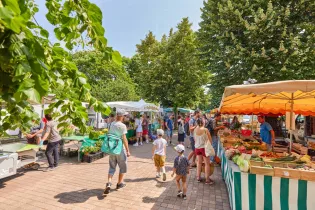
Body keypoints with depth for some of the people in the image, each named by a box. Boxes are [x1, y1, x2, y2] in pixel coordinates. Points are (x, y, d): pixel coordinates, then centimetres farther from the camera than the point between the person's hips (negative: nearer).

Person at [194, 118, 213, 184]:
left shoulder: (195, 130, -4)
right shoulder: (205, 130, -16)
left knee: (199, 163, 17)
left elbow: (195, 139, 6)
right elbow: (210, 139, -9)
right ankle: (207, 179, 13)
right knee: (207, 164, 7)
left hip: (197, 147, 5)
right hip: (204, 147, -5)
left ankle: (198, 177, 25)